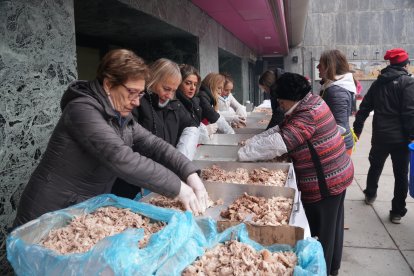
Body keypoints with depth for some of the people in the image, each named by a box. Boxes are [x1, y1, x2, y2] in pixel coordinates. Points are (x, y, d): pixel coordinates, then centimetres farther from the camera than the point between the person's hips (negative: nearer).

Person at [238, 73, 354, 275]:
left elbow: (278, 142, -32)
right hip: (337, 174, 11)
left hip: (324, 183, -11)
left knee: (320, 234, 5)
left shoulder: (308, 114, -25)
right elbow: (280, 129, 9)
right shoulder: (311, 103, 7)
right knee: (333, 227, 24)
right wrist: (251, 141, -1)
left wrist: (243, 154, -23)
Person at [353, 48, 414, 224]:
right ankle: (397, 212, 9)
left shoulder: (378, 82, 8)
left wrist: (357, 130, 14)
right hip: (400, 137, -5)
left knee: (375, 166, 24)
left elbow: (364, 107, 10)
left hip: (379, 135, 5)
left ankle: (370, 195, 41)